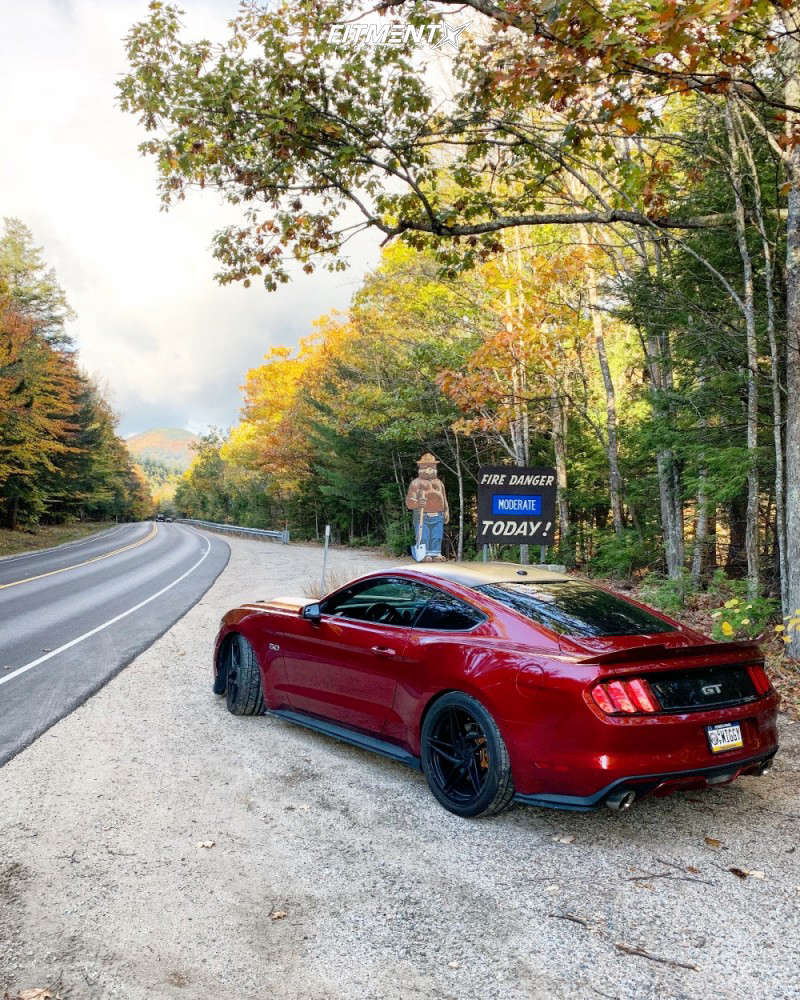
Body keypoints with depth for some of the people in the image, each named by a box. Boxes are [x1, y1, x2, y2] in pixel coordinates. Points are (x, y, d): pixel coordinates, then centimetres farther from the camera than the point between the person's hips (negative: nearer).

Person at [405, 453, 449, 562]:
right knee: (423, 538, -8)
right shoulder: (416, 482, 9)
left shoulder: (439, 482, 24)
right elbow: (409, 501, -2)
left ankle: (436, 555, 4)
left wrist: (446, 512, 15)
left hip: (438, 517, 4)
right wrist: (417, 503, -23)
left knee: (437, 538, 0)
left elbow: (445, 500, 28)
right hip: (422, 517, -4)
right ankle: (424, 555, -5)